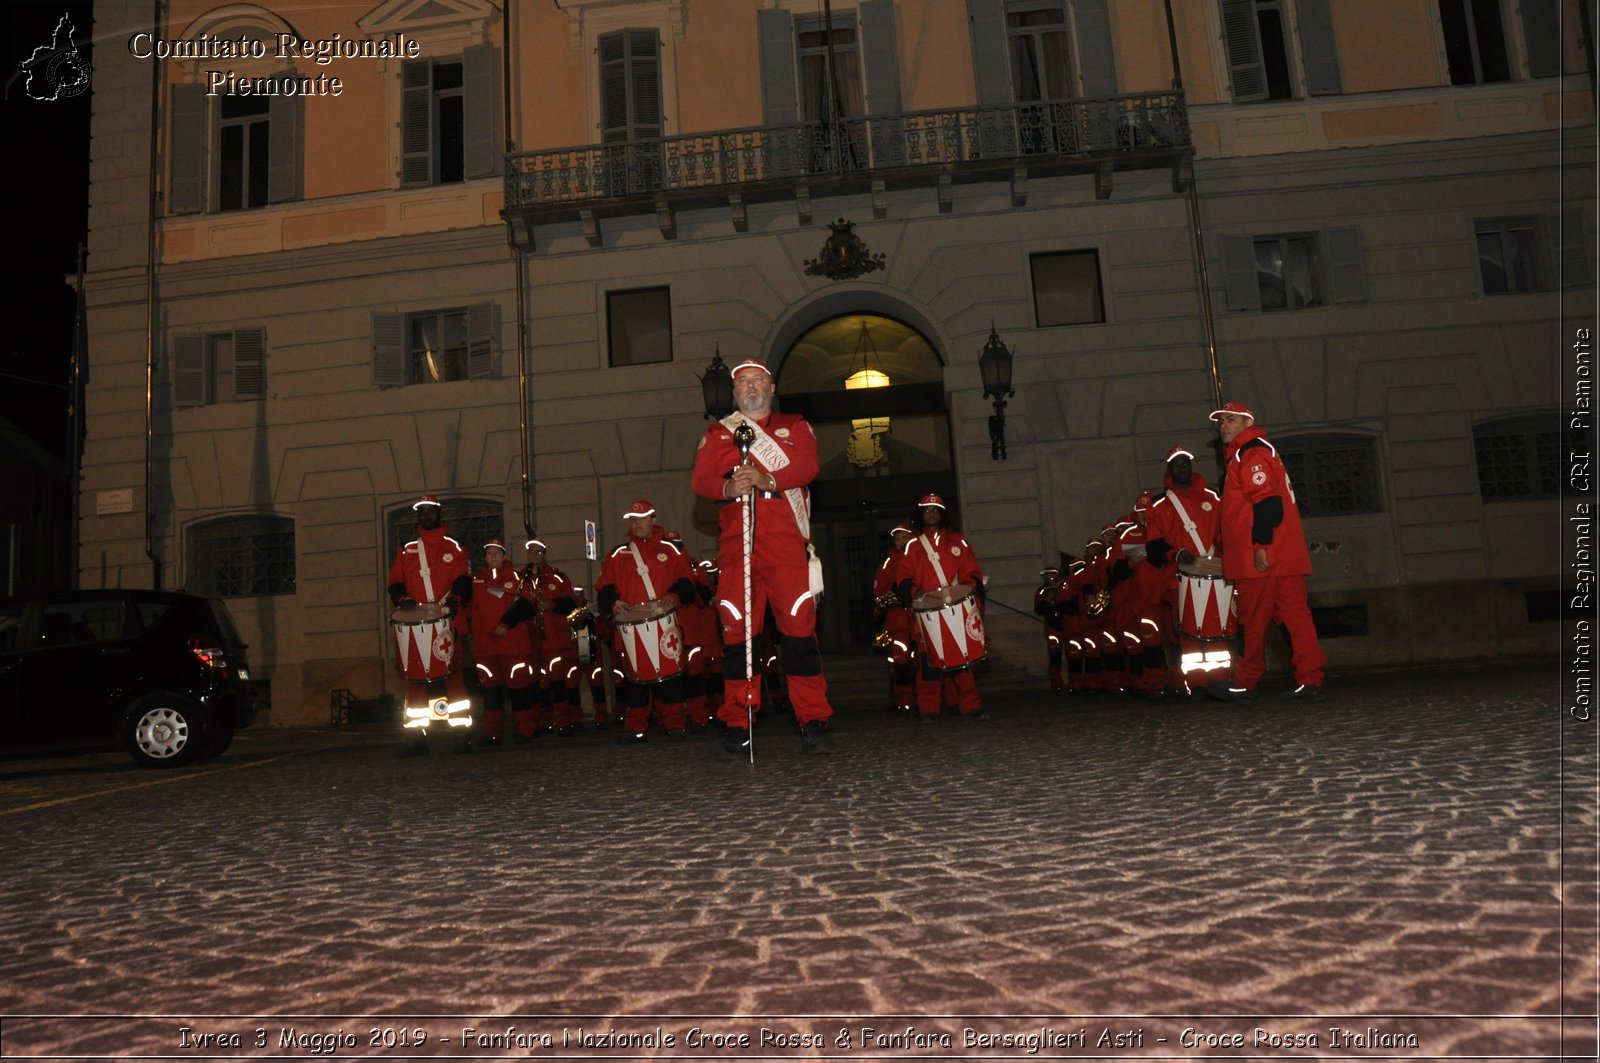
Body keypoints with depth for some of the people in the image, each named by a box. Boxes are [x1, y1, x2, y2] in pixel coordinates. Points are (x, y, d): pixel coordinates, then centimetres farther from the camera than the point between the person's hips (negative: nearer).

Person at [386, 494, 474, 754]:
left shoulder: (453, 548, 14)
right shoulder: (406, 551, 20)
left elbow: (463, 579, 4)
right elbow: (395, 582, 13)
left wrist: (454, 599, -15)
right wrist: (404, 600, -7)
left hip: (445, 622, -2)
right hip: (414, 624, 2)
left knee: (452, 675, -6)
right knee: (415, 677, 2)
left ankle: (462, 734, -3)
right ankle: (417, 736, 7)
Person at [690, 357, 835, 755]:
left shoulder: (795, 427, 19)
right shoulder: (716, 434, 20)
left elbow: (807, 466, -1)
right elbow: (701, 479, 3)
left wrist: (767, 479, -20)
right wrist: (728, 487, -20)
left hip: (786, 541, -1)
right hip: (736, 542, 1)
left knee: (799, 626, -8)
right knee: (737, 630, -3)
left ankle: (813, 723, -2)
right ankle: (739, 726, 4)